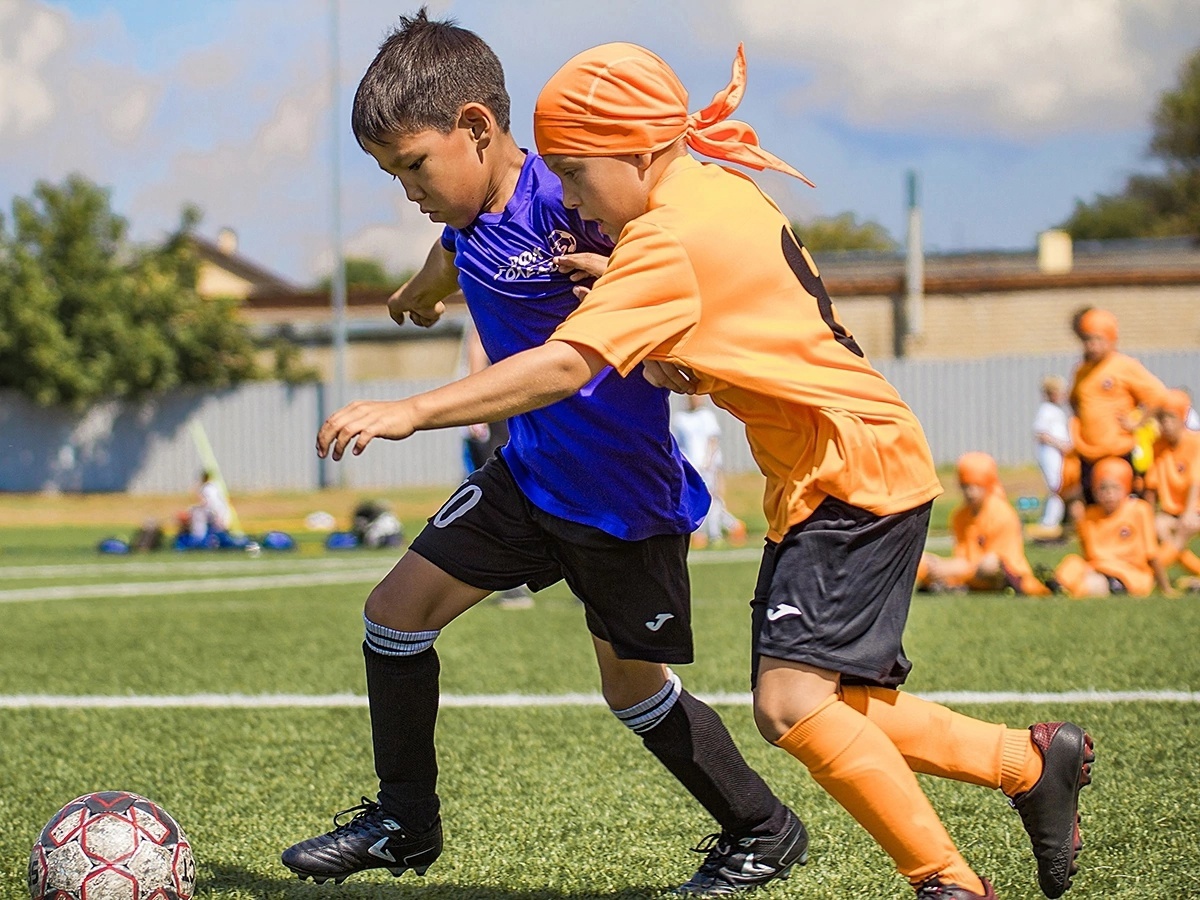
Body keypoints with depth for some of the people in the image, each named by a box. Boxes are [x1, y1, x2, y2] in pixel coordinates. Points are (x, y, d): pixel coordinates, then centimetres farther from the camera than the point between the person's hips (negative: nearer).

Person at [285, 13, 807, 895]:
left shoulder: (567, 202, -25)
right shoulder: (468, 217, 0)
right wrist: (421, 292, 46)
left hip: (625, 492, -7)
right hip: (528, 478, 7)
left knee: (633, 686, 5)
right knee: (398, 609, 4)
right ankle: (404, 822, 19)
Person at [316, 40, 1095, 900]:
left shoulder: (669, 238, -19)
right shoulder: (720, 188, 9)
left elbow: (561, 367, -27)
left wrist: (409, 412, -27)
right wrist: (666, 356, -1)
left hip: (861, 471, -10)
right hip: (816, 480, 10)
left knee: (790, 699, -20)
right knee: (832, 714, 11)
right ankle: (1035, 762, 24)